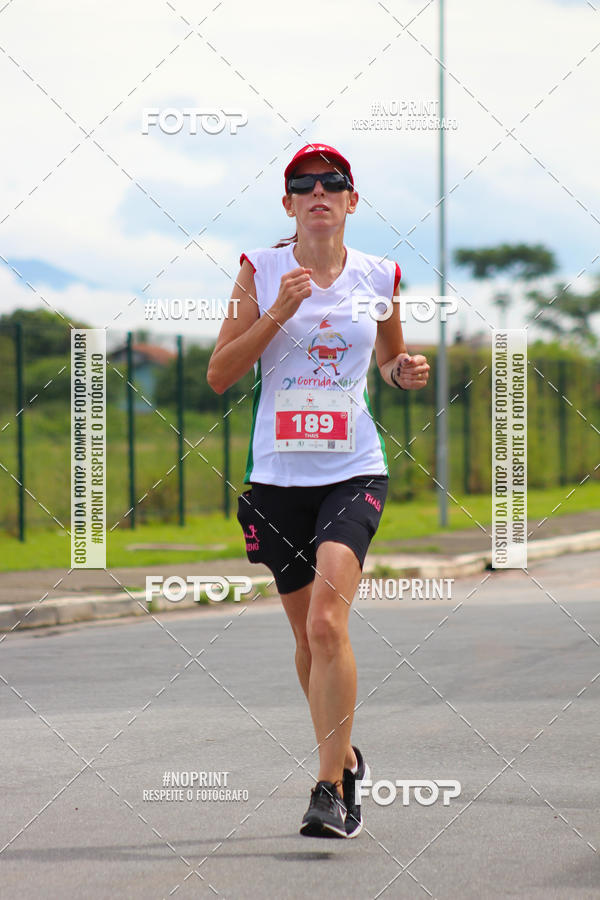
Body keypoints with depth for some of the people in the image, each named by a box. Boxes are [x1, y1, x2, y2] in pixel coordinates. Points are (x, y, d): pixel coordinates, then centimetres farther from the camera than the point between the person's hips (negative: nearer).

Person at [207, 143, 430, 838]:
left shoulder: (378, 277, 5)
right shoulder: (262, 271, 2)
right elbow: (218, 375, -2)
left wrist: (404, 371, -1)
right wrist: (278, 313, -14)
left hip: (353, 473, -1)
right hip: (279, 472, 1)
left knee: (327, 622, -21)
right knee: (308, 636, 10)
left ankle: (331, 788, -18)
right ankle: (344, 759, 34)